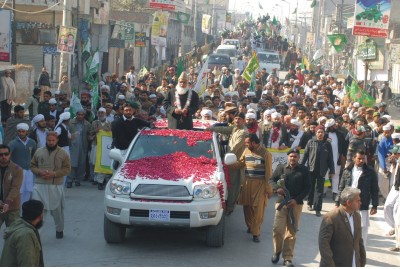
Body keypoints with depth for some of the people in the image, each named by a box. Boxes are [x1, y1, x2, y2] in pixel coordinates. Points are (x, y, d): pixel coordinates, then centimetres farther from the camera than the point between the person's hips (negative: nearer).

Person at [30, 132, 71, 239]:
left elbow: (67, 168, -3)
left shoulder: (63, 153, -2)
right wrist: (39, 172, -11)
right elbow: (32, 165, 10)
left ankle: (59, 229, 32)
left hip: (56, 186, -1)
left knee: (57, 210, 13)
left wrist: (54, 173, -17)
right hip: (40, 185, 1)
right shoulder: (39, 151, 5)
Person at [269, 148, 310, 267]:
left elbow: (307, 187, 4)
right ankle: (277, 251, 15)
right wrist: (277, 188, -10)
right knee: (278, 229, -9)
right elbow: (272, 179, 12)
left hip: (296, 203, 0)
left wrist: (296, 200, -8)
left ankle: (288, 257, 11)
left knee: (292, 232, 3)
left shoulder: (303, 170, 4)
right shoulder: (281, 167, 5)